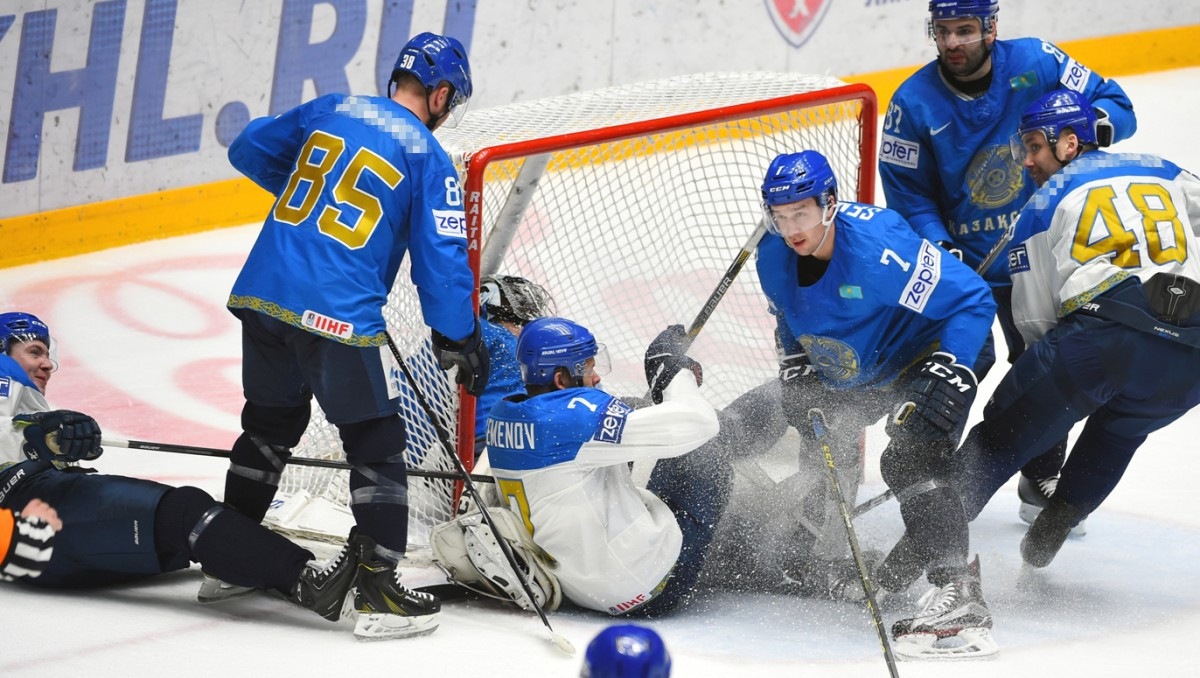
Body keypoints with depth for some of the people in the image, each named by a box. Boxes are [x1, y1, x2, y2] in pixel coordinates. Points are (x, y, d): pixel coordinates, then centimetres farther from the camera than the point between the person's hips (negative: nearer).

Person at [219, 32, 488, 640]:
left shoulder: (327, 111, 12)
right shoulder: (428, 158, -1)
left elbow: (248, 149, 24)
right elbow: (441, 259, -4)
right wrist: (459, 340, 5)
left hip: (261, 295, 6)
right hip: (340, 318, -6)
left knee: (269, 426, 23)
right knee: (378, 448, 5)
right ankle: (378, 592, 1)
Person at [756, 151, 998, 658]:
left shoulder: (879, 249, -34)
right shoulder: (774, 257, -10)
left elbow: (972, 299, -30)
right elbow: (790, 320, 14)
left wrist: (948, 373, -34)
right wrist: (795, 371, 3)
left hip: (922, 361, -9)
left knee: (911, 461, -26)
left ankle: (958, 594, -33)